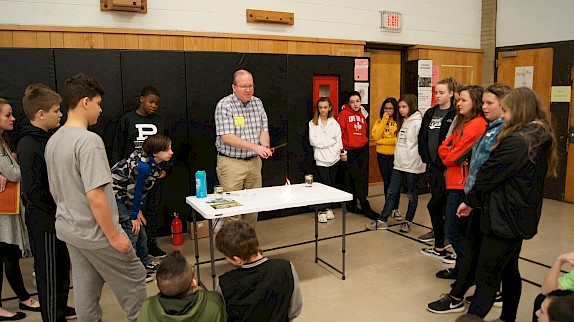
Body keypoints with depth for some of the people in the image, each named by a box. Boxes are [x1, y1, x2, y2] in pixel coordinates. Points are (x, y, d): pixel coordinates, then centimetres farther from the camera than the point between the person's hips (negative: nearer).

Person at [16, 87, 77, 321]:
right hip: (44, 221, -9)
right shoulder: (28, 146, -20)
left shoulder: (48, 138, 7)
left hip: (58, 218, 9)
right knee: (49, 274, 6)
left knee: (62, 267, 22)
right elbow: (33, 191, -23)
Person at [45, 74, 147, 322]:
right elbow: (95, 196, -26)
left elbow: (54, 190, 15)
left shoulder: (53, 141, 5)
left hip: (69, 230, 9)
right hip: (95, 233, -8)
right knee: (134, 280, 9)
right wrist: (114, 235, -18)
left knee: (85, 290, 18)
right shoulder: (89, 140, -23)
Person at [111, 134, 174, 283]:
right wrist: (134, 216, -14)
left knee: (141, 230, 14)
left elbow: (145, 189, 1)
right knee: (132, 230, -8)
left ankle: (145, 263, 30)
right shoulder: (143, 166, -33)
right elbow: (136, 191, -24)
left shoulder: (158, 162, -6)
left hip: (126, 196, 9)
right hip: (115, 193, -9)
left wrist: (138, 210, 2)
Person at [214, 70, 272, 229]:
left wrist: (265, 147, -16)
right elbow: (226, 137, -19)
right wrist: (255, 147, -26)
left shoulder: (257, 103, 7)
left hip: (254, 161, 6)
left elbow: (264, 129, 6)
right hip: (231, 163, -6)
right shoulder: (224, 105, -12)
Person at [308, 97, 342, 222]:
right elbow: (313, 141, -8)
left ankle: (328, 208, 24)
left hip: (334, 159, 3)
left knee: (332, 184, 9)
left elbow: (338, 141, 3)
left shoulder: (334, 124, 9)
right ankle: (323, 210, 6)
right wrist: (330, 141, -7)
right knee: (326, 185, -9)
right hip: (321, 159, -3)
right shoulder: (313, 124, 2)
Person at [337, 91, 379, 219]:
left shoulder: (362, 114, 12)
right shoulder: (344, 113, -6)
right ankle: (366, 207, -1)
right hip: (349, 152, -6)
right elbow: (339, 132, -9)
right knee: (357, 178, -6)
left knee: (356, 179, 11)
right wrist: (342, 151, -12)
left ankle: (352, 205, 21)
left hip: (362, 150, 6)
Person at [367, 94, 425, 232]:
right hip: (399, 164, 8)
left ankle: (408, 221, 23)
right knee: (392, 192, 8)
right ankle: (382, 220, 13)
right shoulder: (402, 122, 14)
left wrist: (417, 161, -17)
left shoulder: (417, 122, -13)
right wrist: (397, 157, 14)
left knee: (412, 194, 9)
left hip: (413, 165, -8)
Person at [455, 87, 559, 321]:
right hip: (522, 218, 10)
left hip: (505, 219, -10)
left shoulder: (516, 141, -22)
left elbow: (489, 174, -17)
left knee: (487, 277, -4)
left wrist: (470, 201, -2)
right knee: (509, 270, 21)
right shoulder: (540, 139, 7)